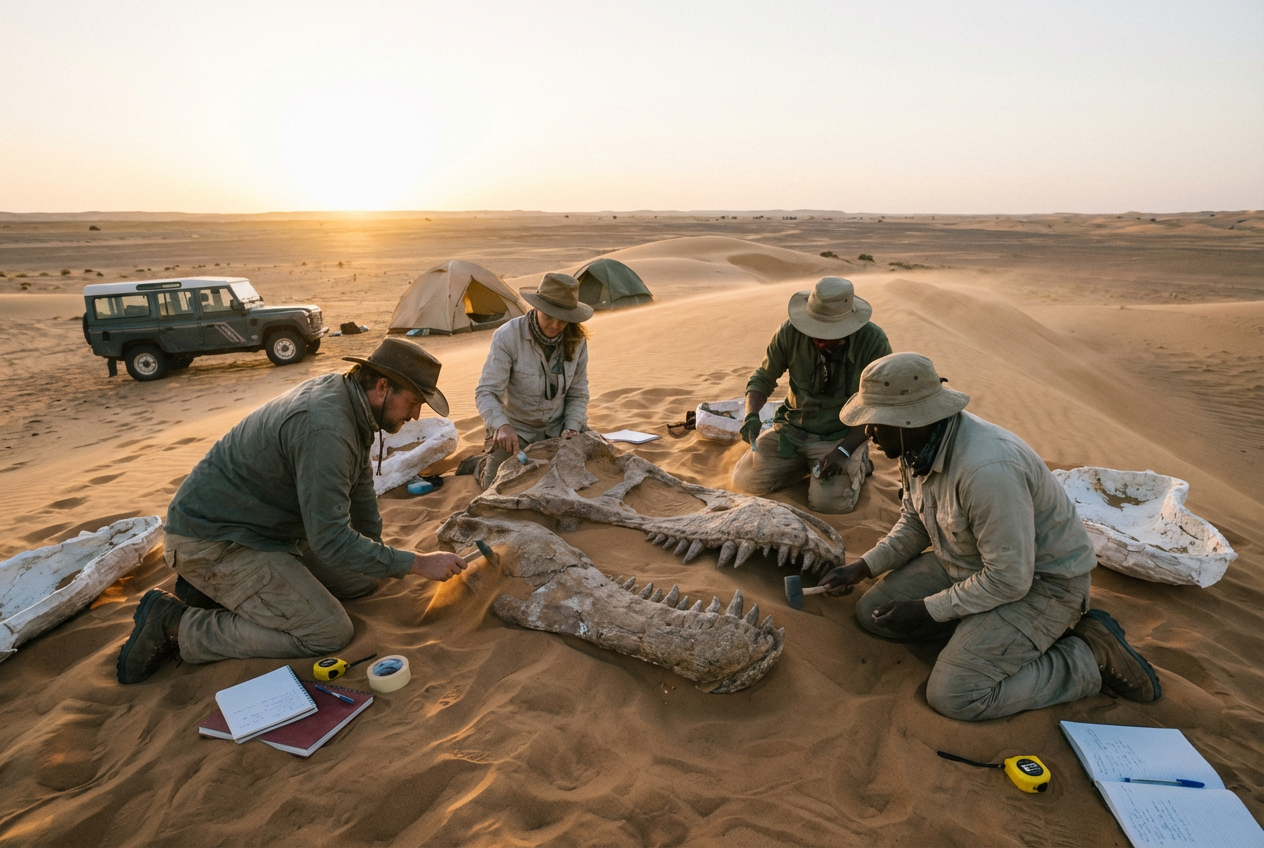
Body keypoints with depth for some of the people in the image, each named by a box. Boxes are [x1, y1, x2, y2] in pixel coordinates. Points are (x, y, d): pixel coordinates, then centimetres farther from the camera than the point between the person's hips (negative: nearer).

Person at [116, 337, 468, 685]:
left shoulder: (344, 394, -1)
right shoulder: (325, 428, -31)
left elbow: (360, 486, 12)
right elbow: (331, 540, -30)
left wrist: (376, 551, 17)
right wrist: (418, 563, -24)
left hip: (266, 527, 10)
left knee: (363, 579, 11)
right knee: (330, 632, -15)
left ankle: (220, 587, 14)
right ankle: (175, 625, -4)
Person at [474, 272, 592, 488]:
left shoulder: (576, 341, -11)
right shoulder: (508, 336, -23)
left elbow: (578, 394, 0)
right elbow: (486, 392, -24)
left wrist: (572, 428, -16)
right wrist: (501, 425, -42)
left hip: (558, 427, 3)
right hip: (515, 428, -3)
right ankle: (485, 464, 23)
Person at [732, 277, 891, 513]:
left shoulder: (873, 341, -18)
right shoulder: (790, 333, -13)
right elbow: (763, 378, 1)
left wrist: (843, 451, -22)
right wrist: (751, 416, -20)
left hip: (842, 436, -3)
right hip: (791, 429, 3)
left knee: (828, 503, -23)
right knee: (745, 481, -10)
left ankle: (856, 463, 12)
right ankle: (806, 463, 17)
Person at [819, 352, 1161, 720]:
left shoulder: (987, 469, -36)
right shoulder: (918, 445, -8)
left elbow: (1009, 579, -28)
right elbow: (914, 521, 9)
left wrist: (928, 609, -19)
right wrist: (863, 567, -1)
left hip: (1038, 582, -8)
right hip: (968, 564, 8)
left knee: (954, 696, -17)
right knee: (872, 613, 0)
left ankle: (1093, 657, 1)